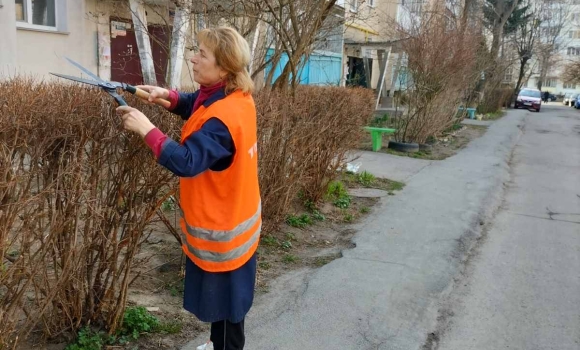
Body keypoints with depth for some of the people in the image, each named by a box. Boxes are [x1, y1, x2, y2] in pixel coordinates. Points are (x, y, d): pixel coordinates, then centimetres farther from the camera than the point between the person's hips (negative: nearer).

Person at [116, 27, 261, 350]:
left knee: (224, 304, 11)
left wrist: (147, 129, -29)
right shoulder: (238, 98, -1)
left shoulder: (222, 119, -30)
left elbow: (186, 162, -36)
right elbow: (198, 107, 16)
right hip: (235, 219, 10)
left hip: (221, 230, -10)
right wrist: (169, 96, 0)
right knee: (227, 299, 27)